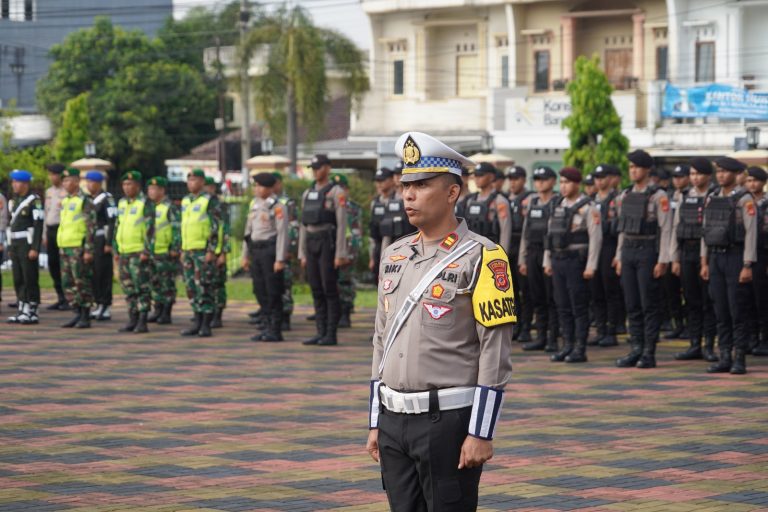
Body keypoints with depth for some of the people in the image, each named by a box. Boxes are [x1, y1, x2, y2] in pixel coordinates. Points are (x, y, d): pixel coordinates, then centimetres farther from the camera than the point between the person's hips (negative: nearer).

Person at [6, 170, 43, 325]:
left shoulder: (34, 200, -10)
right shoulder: (13, 201, 15)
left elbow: (38, 225, -15)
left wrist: (35, 248, -19)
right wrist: (10, 247, 17)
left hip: (28, 244, -8)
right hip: (15, 245, 8)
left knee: (30, 280, -5)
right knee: (18, 280, 8)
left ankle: (32, 312, -2)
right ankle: (22, 311, 13)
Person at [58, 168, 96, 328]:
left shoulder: (85, 201, -9)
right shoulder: (65, 201, 16)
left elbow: (91, 227, -14)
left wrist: (88, 250, -18)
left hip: (78, 249, -8)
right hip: (65, 248, 8)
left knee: (82, 283, -4)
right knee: (68, 284, 8)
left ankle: (85, 317, 0)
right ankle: (77, 314, 15)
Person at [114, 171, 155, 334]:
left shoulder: (145, 203, -7)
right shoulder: (122, 203, 15)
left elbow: (150, 229, -12)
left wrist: (147, 252, -18)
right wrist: (116, 250, 16)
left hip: (139, 253, -7)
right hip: (124, 253, 7)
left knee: (141, 288, -7)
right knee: (128, 288, 9)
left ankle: (142, 322, -5)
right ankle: (132, 320, 15)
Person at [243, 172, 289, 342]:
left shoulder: (277, 207, -9)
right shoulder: (254, 205, 14)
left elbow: (282, 234, -14)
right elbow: (248, 231, 18)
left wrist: (280, 259, -18)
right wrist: (245, 255, 16)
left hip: (271, 251, -8)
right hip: (256, 251, 8)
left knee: (273, 292, -4)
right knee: (260, 291, 9)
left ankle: (276, 331, 0)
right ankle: (267, 328, 15)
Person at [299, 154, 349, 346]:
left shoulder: (337, 192, -6)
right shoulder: (308, 193, 16)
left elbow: (342, 224, -11)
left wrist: (340, 254, -16)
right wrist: (302, 254, 13)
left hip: (328, 244, -7)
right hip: (311, 245, 7)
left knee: (330, 290, -6)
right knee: (317, 291, 6)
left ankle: (331, 335, -4)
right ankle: (321, 333, 9)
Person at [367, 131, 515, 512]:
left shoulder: (481, 258, -9)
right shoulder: (395, 255, 12)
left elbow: (496, 354, -11)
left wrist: (481, 434, -15)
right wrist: (375, 422, 15)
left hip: (448, 422, -6)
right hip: (394, 422, 6)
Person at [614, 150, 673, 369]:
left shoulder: (658, 196, -8)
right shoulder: (625, 196, 12)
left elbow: (666, 229, -11)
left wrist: (662, 261, -16)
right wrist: (619, 257, 14)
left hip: (648, 252, -6)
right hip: (628, 252, 6)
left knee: (649, 304, -3)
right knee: (632, 305, 7)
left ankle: (649, 353, 1)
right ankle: (636, 350, 13)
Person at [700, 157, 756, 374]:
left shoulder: (744, 199, -8)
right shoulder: (711, 199, 12)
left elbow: (751, 233, -12)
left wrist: (748, 266, -17)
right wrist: (704, 262, 10)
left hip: (736, 257, -6)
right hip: (716, 259, 6)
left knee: (738, 313, -4)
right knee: (721, 313, 6)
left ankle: (739, 360, 0)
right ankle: (725, 358, 10)